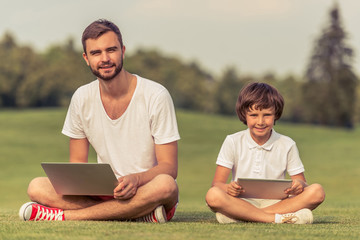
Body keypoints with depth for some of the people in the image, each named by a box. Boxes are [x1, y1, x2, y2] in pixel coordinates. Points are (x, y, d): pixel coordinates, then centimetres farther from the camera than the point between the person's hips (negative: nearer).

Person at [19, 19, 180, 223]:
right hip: (104, 193, 3)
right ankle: (141, 213, -26)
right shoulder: (82, 98, 3)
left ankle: (63, 215, -28)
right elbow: (77, 162, 10)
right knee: (37, 188, -20)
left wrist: (136, 179, -31)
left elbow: (169, 167, -10)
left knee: (165, 185, -40)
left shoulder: (156, 96, -9)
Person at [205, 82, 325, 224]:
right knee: (213, 196, -33)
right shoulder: (233, 142, 4)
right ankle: (276, 218, -32)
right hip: (242, 203, -2)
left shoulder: (287, 145, 7)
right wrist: (229, 188, -28)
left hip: (275, 202, 2)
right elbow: (217, 183, -3)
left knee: (317, 191, -24)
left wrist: (299, 186, -21)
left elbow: (300, 182, 6)